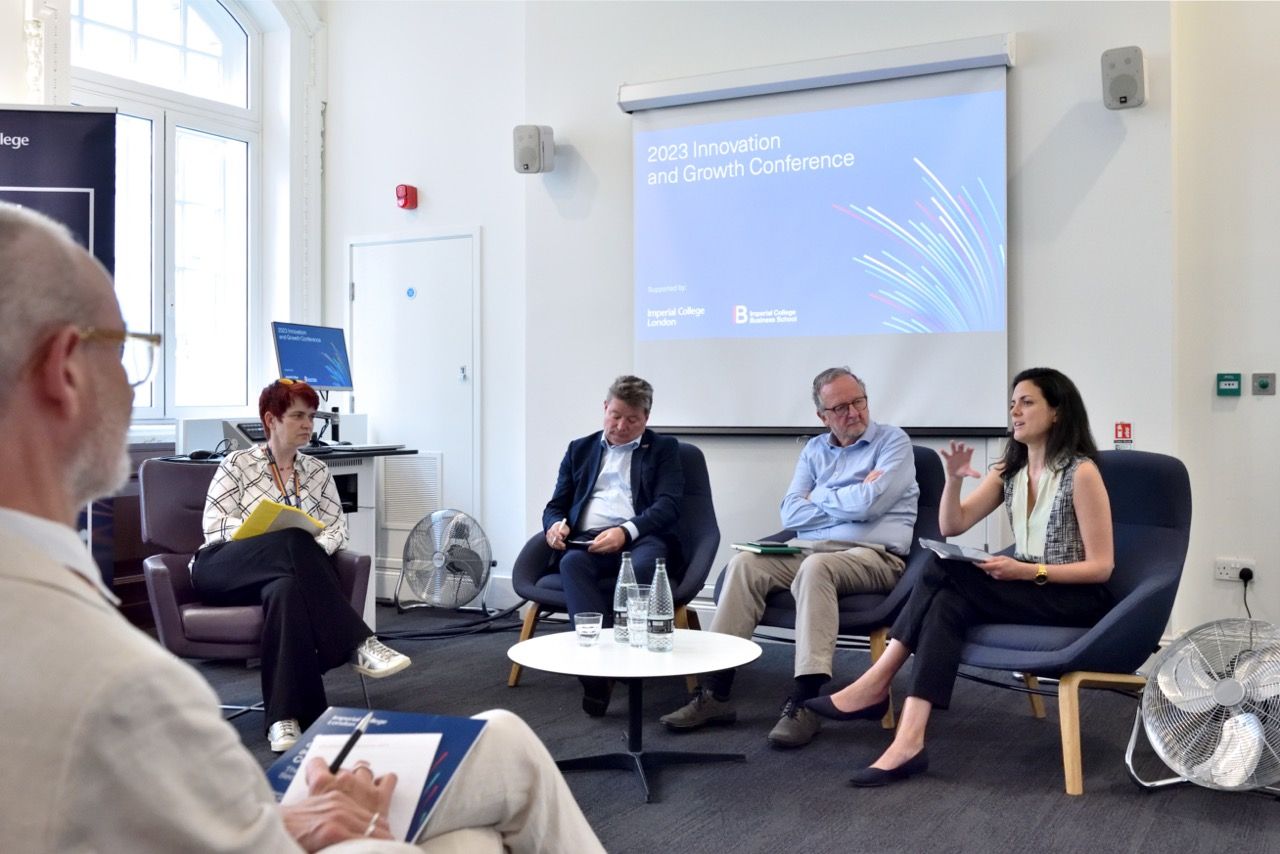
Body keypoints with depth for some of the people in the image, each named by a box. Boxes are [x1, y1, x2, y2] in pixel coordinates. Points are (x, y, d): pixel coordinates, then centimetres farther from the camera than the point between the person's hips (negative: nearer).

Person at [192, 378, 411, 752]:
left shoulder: (317, 471, 20)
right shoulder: (237, 463, 10)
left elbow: (337, 526, 11)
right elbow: (214, 524, -1)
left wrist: (312, 553, -14)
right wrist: (287, 542, -18)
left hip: (287, 572, 3)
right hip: (224, 569, -3)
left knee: (287, 589, -39)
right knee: (293, 541, -37)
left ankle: (284, 717, -44)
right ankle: (357, 644, -42)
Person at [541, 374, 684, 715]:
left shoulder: (663, 449, 16)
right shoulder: (580, 449, 26)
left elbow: (668, 506, 1)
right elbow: (556, 505, 24)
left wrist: (625, 531, -17)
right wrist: (555, 524, -3)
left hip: (641, 539, -2)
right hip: (588, 541, 2)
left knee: (643, 566, -38)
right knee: (571, 563, -34)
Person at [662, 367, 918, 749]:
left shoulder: (893, 442, 4)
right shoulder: (814, 450, 19)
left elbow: (866, 505, -12)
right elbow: (791, 514, 6)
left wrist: (819, 497, 5)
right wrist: (848, 502, -4)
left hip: (874, 556, -5)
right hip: (809, 550, 5)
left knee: (816, 568, -37)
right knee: (744, 564, -20)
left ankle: (805, 702, -39)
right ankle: (714, 691, -23)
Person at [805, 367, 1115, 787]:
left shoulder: (1081, 472, -11)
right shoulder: (1009, 470, 10)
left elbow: (1101, 567, -12)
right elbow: (951, 526, 4)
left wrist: (1028, 571, -23)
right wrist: (954, 479, -13)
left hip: (1075, 599, -6)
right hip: (1024, 588, 6)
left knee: (945, 573, -26)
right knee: (950, 603, -26)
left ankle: (875, 686, -23)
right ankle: (908, 742, -33)